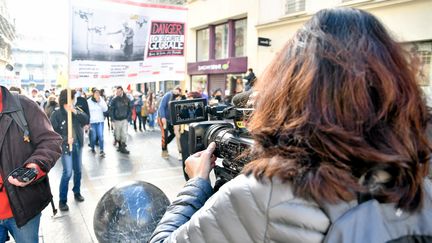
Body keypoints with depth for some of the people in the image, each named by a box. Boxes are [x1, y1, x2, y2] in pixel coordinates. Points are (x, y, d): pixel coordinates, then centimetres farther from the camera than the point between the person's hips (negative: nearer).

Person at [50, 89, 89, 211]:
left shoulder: (77, 110, 3)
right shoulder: (56, 114, -9)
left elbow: (86, 120, -9)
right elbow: (53, 131, -10)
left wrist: (75, 112, -21)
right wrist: (65, 139, -21)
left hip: (78, 144, 5)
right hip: (66, 146, -5)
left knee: (78, 170, 15)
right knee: (67, 173, -8)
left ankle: (77, 192, 34)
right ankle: (62, 200, 4)